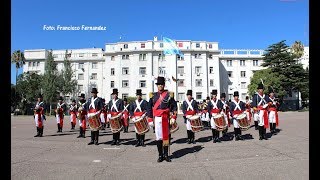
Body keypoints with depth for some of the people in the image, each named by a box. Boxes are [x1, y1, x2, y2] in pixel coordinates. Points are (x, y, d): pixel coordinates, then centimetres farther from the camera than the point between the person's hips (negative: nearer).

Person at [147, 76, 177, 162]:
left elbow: (174, 106, 2)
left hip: (165, 119, -1)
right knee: (158, 137, 4)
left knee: (166, 136, 6)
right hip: (157, 119, 1)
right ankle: (160, 155, 15)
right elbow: (149, 108, 8)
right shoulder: (153, 95, 8)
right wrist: (150, 120, 4)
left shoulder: (169, 95, 2)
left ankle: (166, 155, 18)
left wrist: (173, 117, -5)